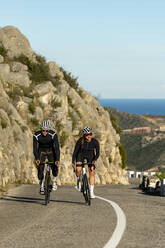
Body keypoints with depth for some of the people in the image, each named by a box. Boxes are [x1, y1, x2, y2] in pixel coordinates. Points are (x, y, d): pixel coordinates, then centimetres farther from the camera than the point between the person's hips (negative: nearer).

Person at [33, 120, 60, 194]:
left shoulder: (53, 134, -29)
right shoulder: (36, 135, -26)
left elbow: (57, 147, -33)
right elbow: (35, 148, -28)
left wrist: (57, 160, -45)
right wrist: (37, 159, -45)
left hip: (51, 151, 0)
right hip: (41, 151, 0)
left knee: (55, 167, -16)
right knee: (40, 168, -14)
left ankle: (54, 181, 12)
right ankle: (41, 186, 4)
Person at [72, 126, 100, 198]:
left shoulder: (95, 142, -25)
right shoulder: (80, 141, -28)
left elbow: (97, 153, -23)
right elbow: (75, 151, -23)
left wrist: (94, 160, -41)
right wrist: (73, 162, -30)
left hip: (90, 156, 1)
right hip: (81, 154, -1)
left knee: (92, 173, -10)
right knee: (78, 170, -24)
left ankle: (91, 192, -5)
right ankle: (78, 180, 10)